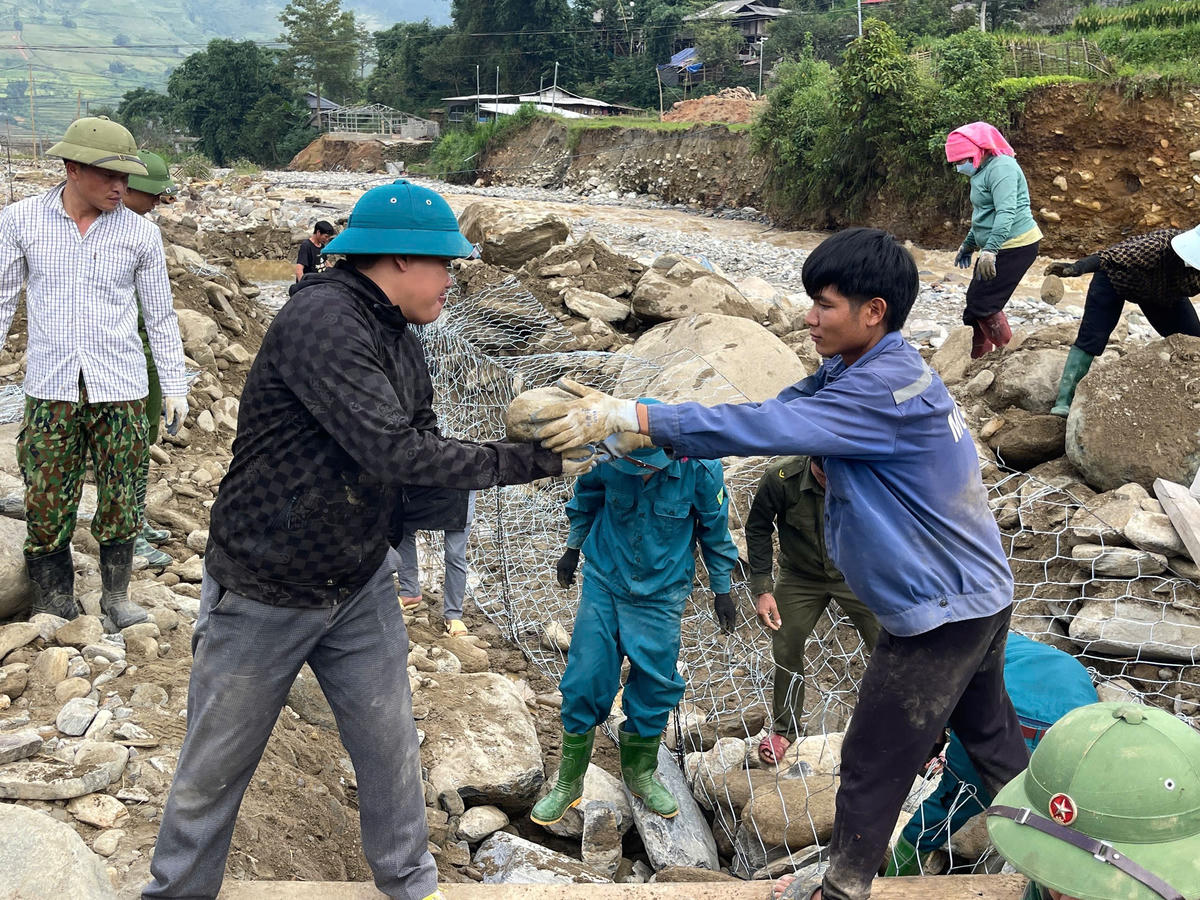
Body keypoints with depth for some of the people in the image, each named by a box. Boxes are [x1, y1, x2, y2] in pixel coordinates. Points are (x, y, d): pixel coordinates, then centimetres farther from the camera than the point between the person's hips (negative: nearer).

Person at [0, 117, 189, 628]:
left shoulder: (140, 233, 1)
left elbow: (160, 316, 8)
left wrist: (174, 387, 8)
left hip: (120, 390, 0)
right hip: (50, 391, 0)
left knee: (120, 501, 5)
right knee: (46, 507, 2)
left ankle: (116, 596, 24)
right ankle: (55, 605, 17)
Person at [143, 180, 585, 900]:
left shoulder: (403, 346, 3)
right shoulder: (321, 319, -25)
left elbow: (426, 451, 3)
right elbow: (394, 453, -31)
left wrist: (538, 449, -11)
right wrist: (536, 460, -25)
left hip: (361, 590, 7)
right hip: (263, 598, -7)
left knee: (391, 749, 13)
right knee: (214, 771, 10)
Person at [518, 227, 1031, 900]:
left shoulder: (885, 390, -28)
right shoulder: (855, 370, 4)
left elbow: (760, 428, -35)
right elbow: (774, 413, -2)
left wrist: (627, 417, -36)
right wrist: (658, 440, -14)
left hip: (941, 611, -10)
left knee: (873, 763, 7)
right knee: (990, 732, 26)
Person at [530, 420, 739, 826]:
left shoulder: (700, 468, -22)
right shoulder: (606, 457, -19)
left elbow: (714, 530, -3)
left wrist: (721, 590, 6)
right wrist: (573, 548, 16)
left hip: (661, 593, 0)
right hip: (604, 582, 1)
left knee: (653, 686, 5)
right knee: (585, 681, 0)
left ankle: (639, 773, 31)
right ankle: (568, 783, 17)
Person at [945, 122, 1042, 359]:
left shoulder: (1000, 168, -17)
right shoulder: (981, 171, 16)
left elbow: (1006, 212, -28)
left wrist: (989, 250, -36)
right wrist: (968, 245, 36)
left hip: (1015, 247, -11)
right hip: (996, 248, 11)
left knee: (983, 304, -13)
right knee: (975, 300, 12)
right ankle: (979, 360, 21)